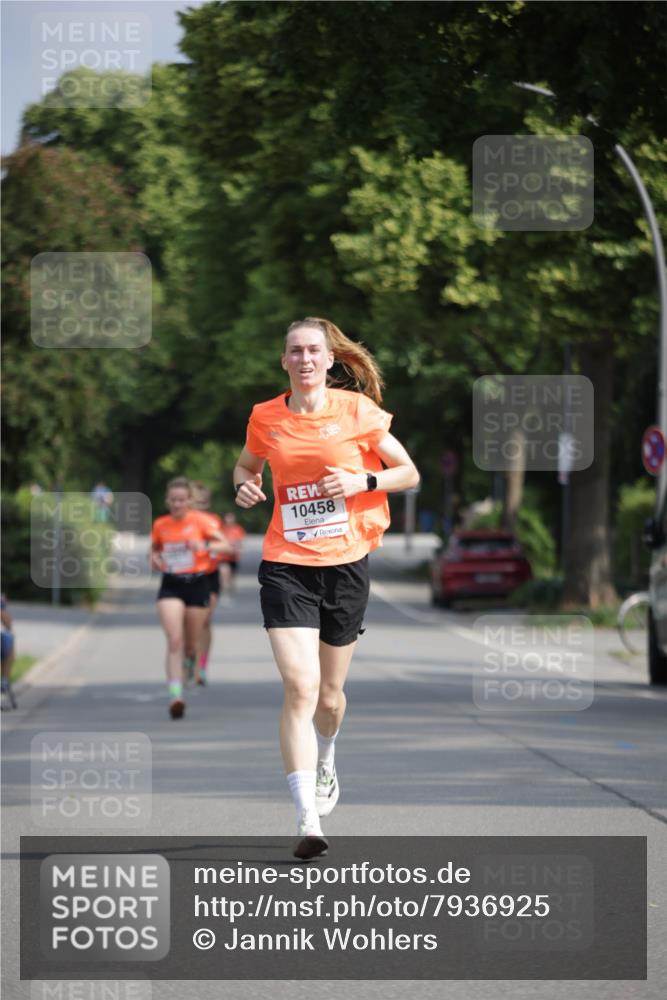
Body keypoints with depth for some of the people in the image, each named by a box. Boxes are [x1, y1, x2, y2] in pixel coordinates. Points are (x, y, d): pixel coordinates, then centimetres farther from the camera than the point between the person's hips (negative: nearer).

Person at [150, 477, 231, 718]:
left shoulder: (199, 520, -3)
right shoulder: (160, 525, 5)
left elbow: (225, 544, -6)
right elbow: (154, 550, 21)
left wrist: (204, 546, -24)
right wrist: (155, 559, -2)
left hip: (197, 583, 0)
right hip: (171, 585, 0)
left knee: (190, 645, 9)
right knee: (174, 641, -16)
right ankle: (175, 696, -22)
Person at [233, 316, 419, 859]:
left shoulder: (357, 411, -2)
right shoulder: (265, 418, 2)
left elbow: (409, 473, 5)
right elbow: (246, 465, 22)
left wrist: (362, 480, -12)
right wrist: (245, 486, -1)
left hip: (346, 563, 0)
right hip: (286, 565, 0)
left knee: (330, 694, 13)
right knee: (300, 687, -17)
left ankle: (325, 764, 48)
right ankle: (308, 820, -20)